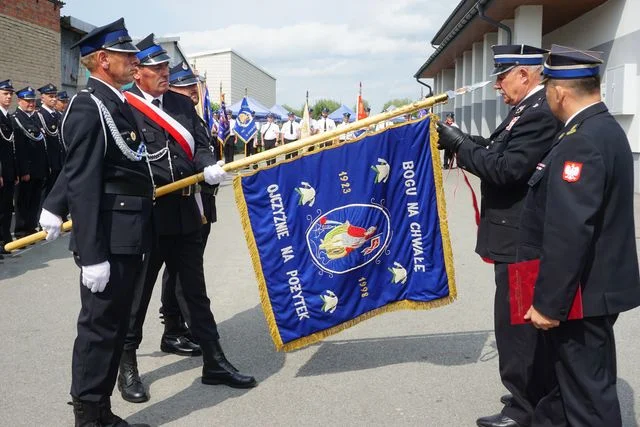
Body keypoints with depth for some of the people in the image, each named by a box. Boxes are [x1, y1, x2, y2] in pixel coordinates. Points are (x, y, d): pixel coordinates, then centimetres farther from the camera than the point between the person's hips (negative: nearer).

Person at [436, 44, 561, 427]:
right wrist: (460, 139, 2)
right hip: (523, 235, 11)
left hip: (520, 239, -11)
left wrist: (460, 145, -17)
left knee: (515, 323, 0)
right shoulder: (532, 108, 13)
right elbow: (499, 151, 12)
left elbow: (506, 168, -26)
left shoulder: (540, 113, -20)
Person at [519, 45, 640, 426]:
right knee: (584, 378, 22)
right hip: (598, 284, 10)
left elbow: (569, 231, -29)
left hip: (581, 292, -10)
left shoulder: (582, 142, -24)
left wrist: (548, 302, -23)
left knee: (588, 392, 3)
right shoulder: (605, 129, 9)